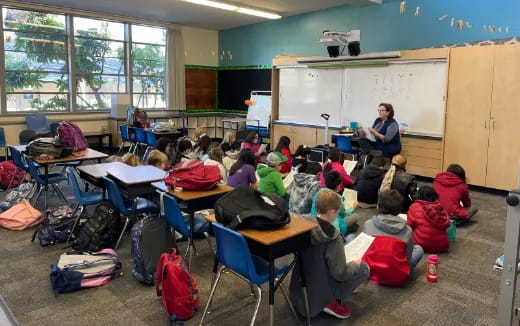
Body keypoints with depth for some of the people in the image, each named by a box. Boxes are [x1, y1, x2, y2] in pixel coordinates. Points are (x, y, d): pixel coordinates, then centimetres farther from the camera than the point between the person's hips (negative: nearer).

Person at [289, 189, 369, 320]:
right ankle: (331, 301, 0)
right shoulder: (332, 239, -26)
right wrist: (356, 264, 1)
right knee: (364, 268, 5)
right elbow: (340, 274, -19)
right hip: (319, 292, -7)